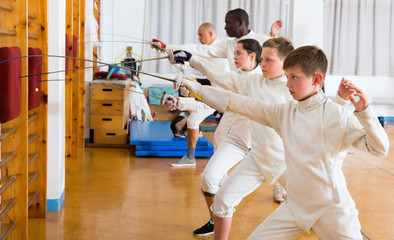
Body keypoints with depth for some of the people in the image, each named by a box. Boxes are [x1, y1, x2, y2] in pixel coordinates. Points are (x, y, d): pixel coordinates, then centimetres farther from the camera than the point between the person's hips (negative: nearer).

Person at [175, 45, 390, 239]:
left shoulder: (339, 116, -13)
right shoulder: (285, 111, 0)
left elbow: (380, 149, -19)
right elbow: (241, 104, 0)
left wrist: (363, 110, -32)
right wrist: (197, 89, -2)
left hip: (332, 209, -4)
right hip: (295, 206, 4)